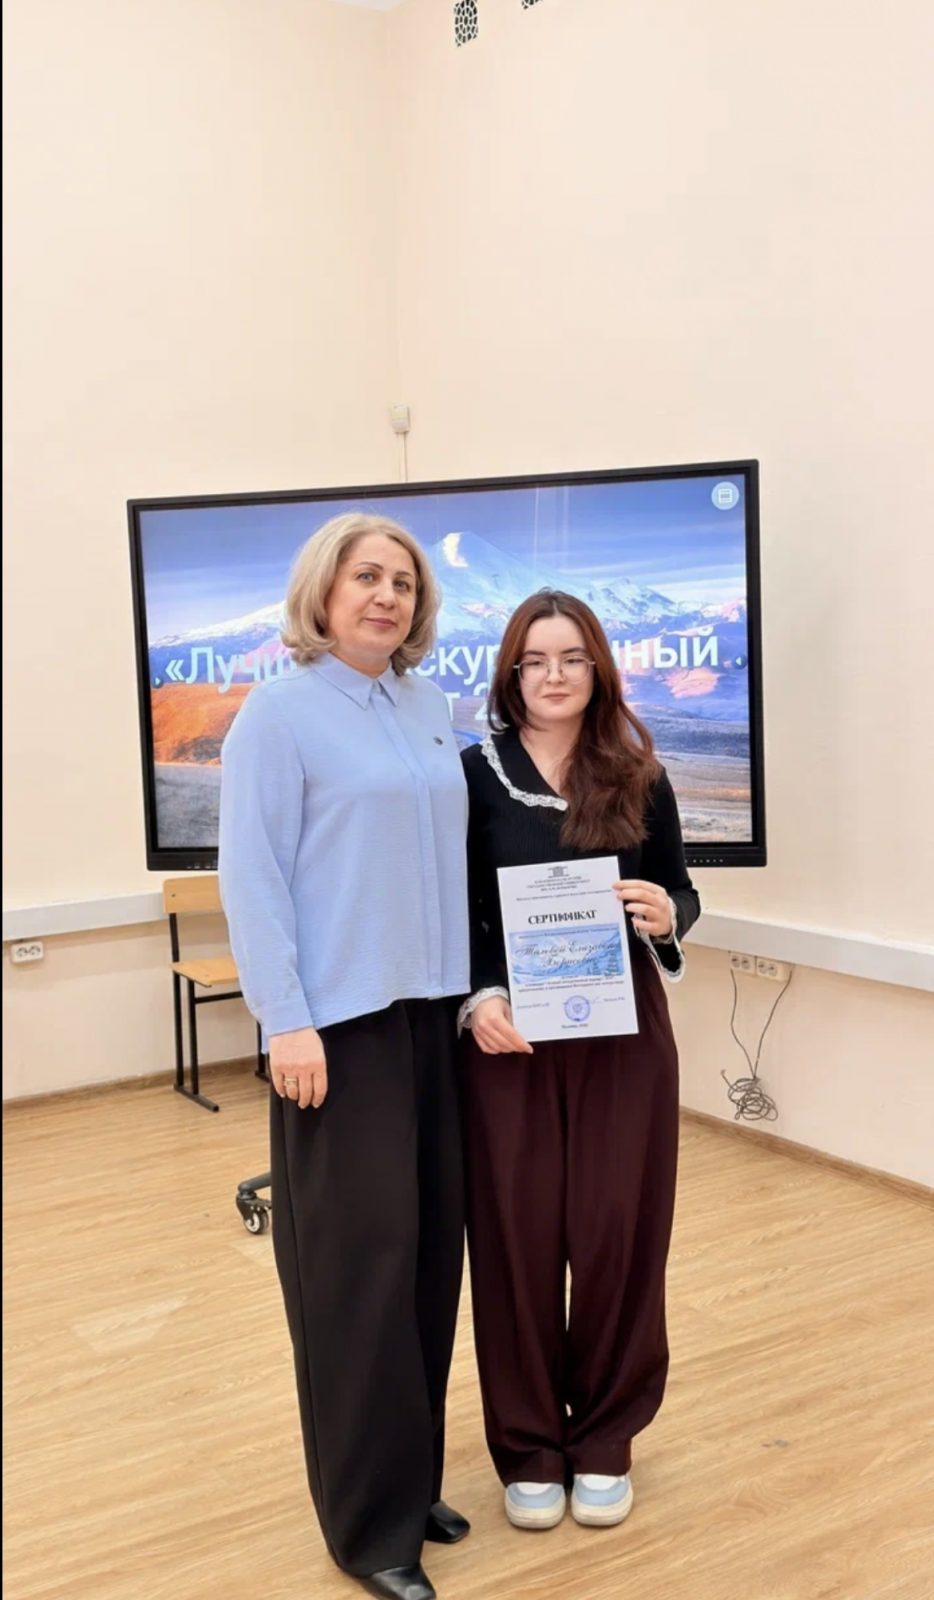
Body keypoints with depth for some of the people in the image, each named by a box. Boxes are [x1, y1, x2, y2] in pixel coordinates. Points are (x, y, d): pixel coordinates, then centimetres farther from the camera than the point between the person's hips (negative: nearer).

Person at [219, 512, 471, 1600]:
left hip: (432, 1011, 6)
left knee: (431, 1245, 10)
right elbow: (250, 878, -11)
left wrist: (475, 980, 12)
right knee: (359, 1254, 0)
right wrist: (286, 1021, -17)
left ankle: (412, 1478, 27)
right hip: (341, 1020, -6)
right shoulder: (280, 713, -6)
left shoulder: (428, 708, 12)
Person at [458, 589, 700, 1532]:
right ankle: (529, 1445, 23)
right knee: (516, 1237, 5)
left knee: (619, 1234, 6)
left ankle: (603, 1439, 26)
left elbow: (680, 894, 9)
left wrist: (666, 915, -14)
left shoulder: (639, 778, 3)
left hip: (623, 1035, 1)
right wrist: (476, 998, -16)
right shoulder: (474, 775, -1)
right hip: (511, 1040, -1)